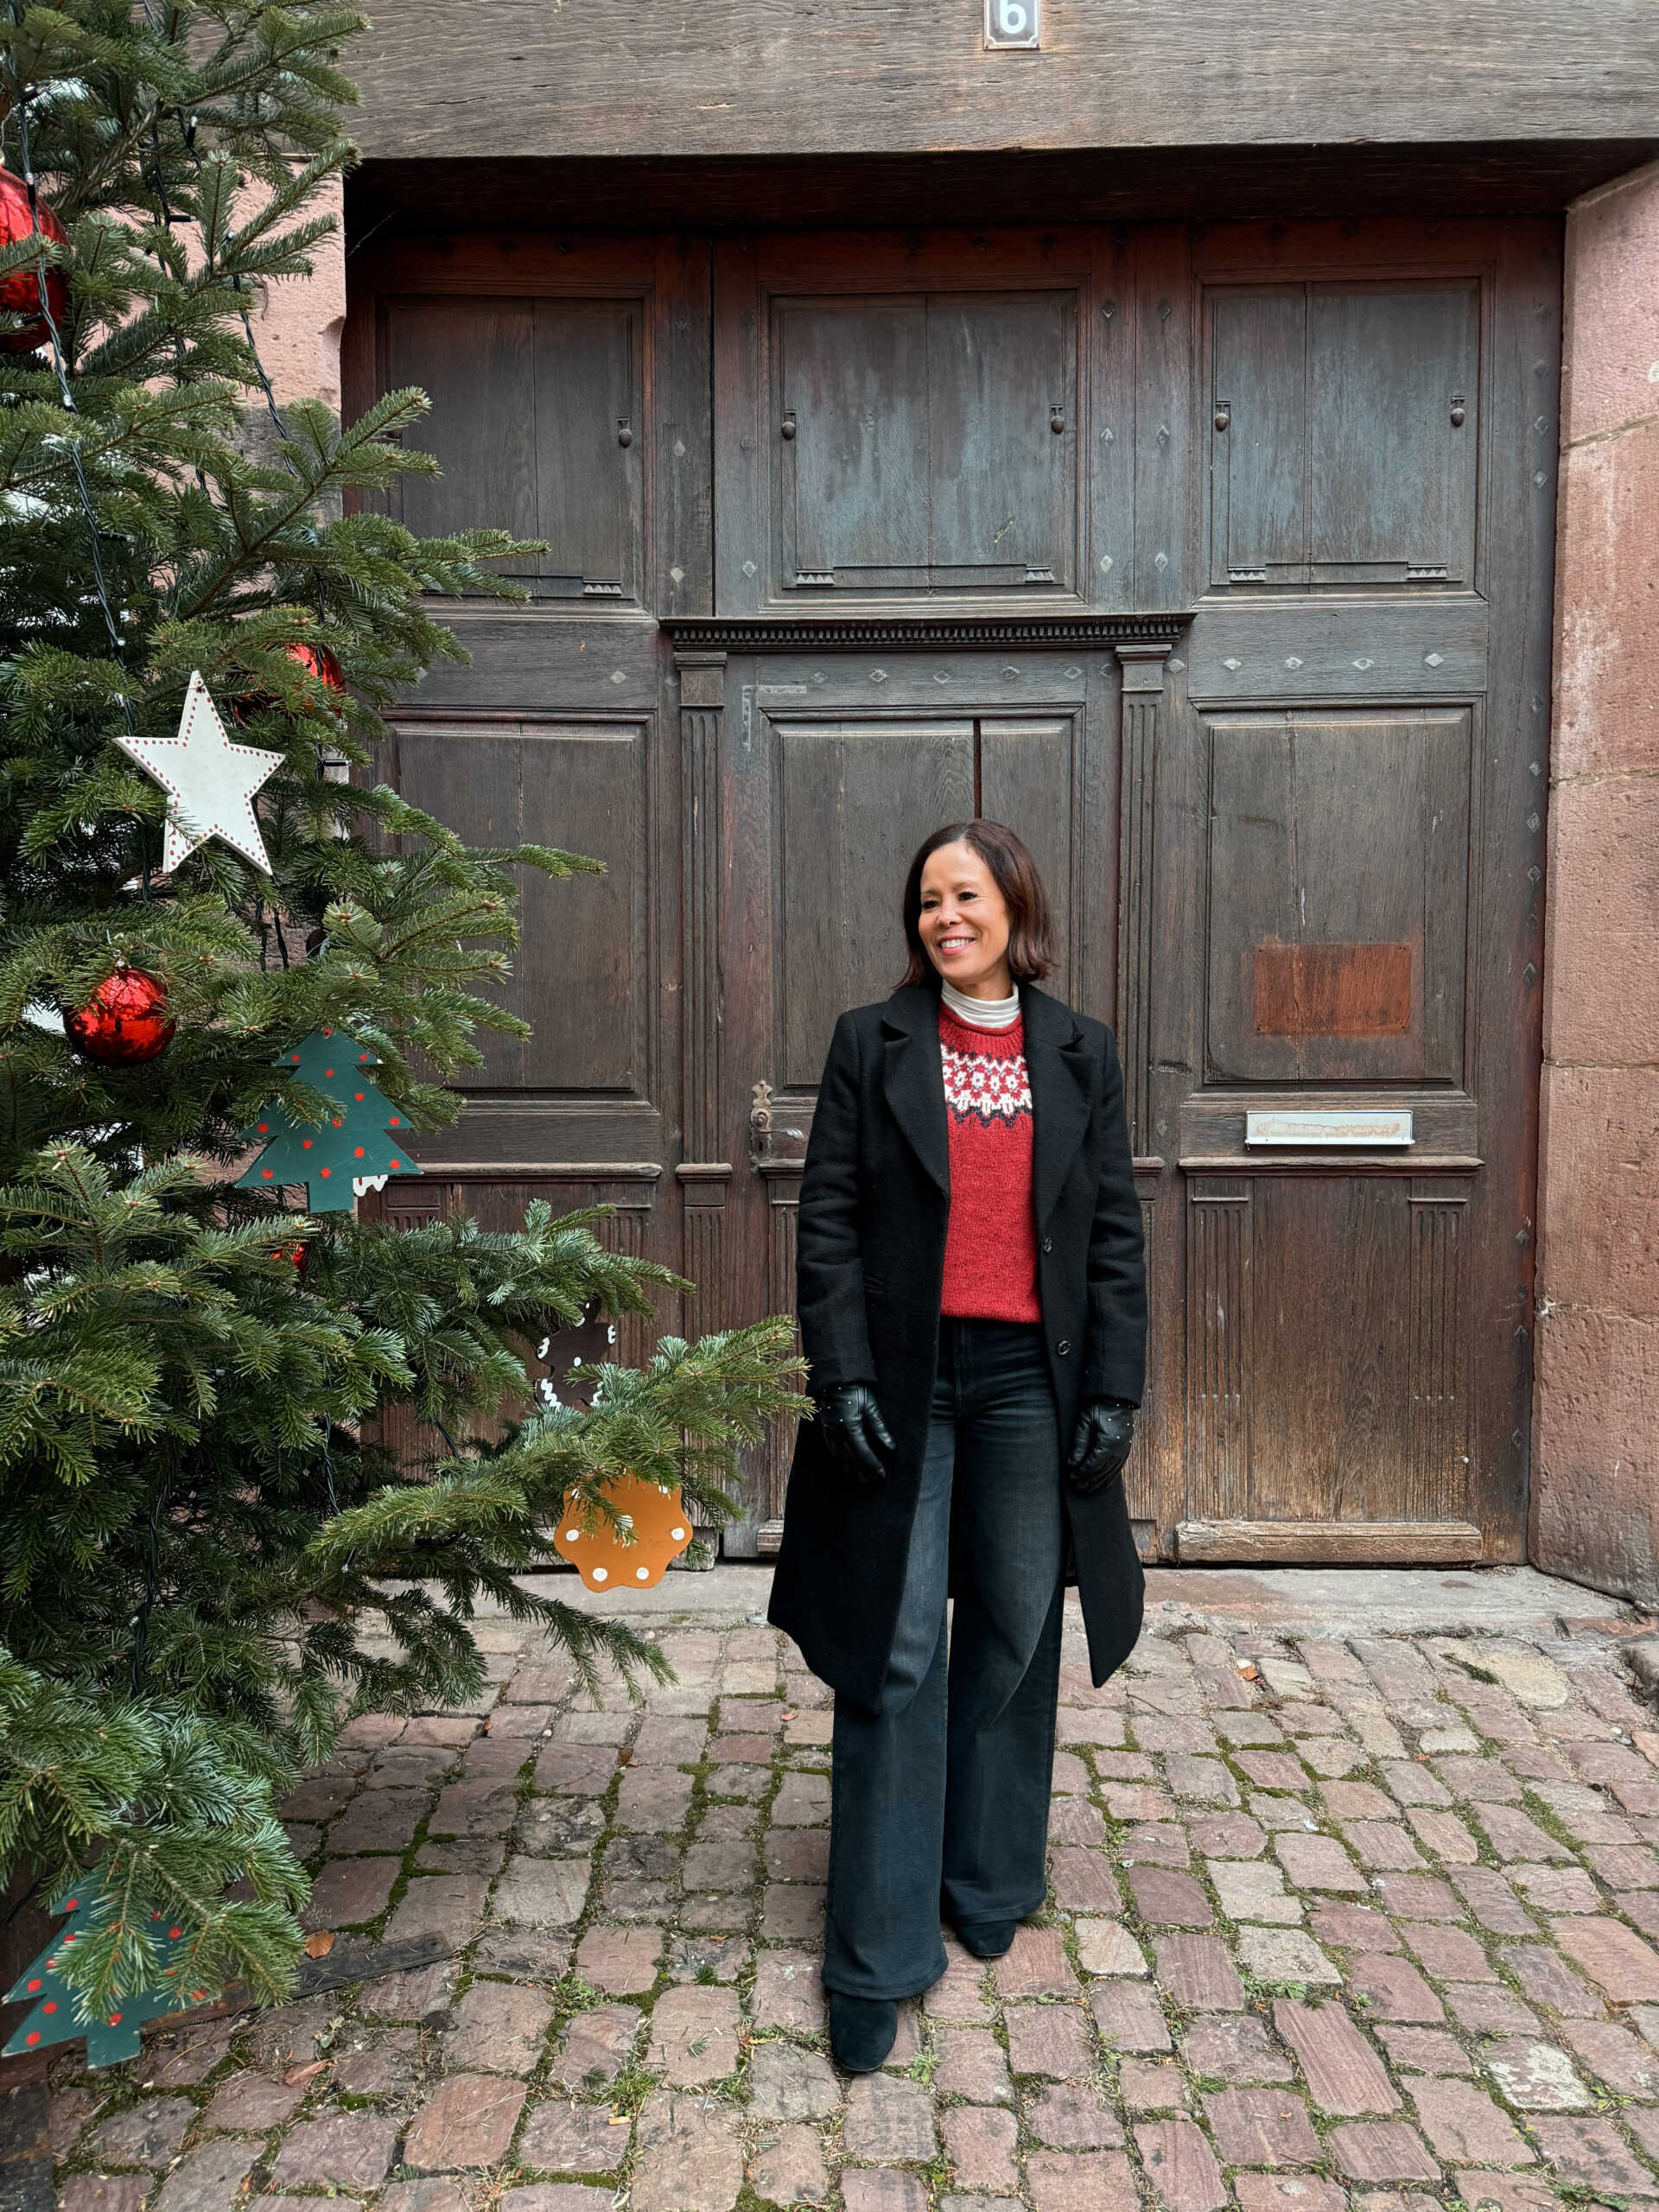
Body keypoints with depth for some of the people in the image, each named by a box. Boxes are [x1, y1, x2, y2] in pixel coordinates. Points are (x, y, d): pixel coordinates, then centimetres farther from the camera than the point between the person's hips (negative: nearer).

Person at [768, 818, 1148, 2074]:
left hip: (1030, 1381, 2)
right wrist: (841, 1375, -10)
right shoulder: (871, 1044, 2)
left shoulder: (1080, 1055, 7)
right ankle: (879, 1953, 14)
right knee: (898, 1651, 2)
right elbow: (828, 1218, -1)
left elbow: (1116, 1231, 6)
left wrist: (1114, 1389, 0)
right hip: (903, 1378, -1)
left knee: (1015, 1633, 11)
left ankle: (989, 1882, 33)